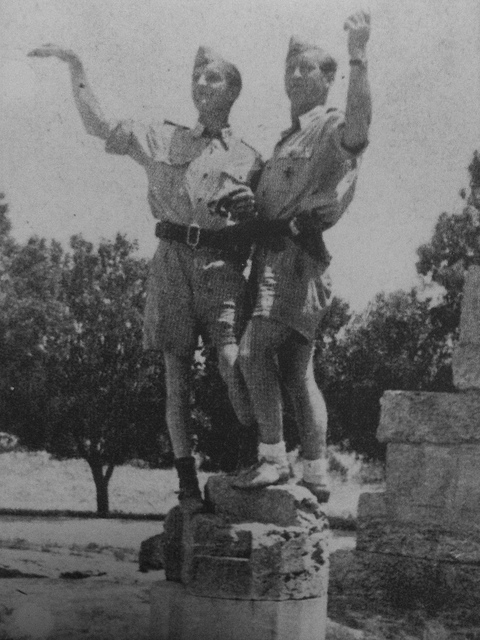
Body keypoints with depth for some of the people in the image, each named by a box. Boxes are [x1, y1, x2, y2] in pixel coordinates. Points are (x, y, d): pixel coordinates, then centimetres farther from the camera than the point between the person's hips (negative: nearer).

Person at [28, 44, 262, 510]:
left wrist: (249, 207, -8)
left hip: (221, 265, -1)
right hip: (172, 258, 1)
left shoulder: (248, 158, 13)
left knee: (232, 361, -18)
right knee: (176, 370, 0)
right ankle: (186, 480, 5)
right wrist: (75, 67, 9)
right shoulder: (162, 140, 16)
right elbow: (98, 126, 14)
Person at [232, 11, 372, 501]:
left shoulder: (333, 128, -2)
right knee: (297, 372, 9)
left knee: (254, 350, -20)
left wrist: (358, 56, -34)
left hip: (297, 252, -9)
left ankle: (273, 458, -14)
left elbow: (359, 123, -28)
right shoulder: (287, 140, 25)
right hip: (274, 253, 9)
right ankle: (316, 477, 14)